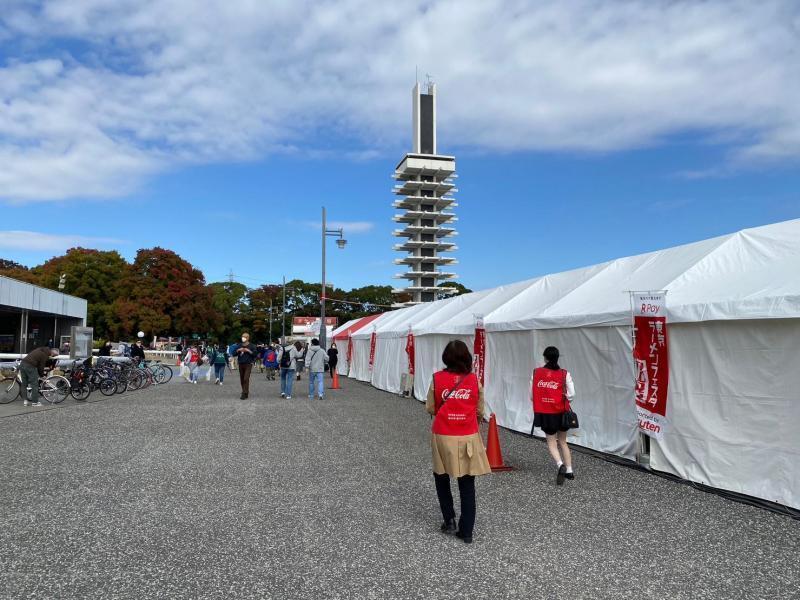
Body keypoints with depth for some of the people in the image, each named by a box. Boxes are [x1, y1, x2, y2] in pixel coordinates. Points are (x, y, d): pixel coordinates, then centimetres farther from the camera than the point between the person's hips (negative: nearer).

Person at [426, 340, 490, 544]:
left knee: (441, 477, 22)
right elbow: (480, 411, 5)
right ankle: (466, 531, 14)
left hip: (443, 437, -1)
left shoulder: (437, 378, -9)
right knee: (467, 485, 10)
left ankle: (449, 520, 20)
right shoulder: (474, 380, -5)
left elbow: (430, 408, -1)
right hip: (469, 438, 1)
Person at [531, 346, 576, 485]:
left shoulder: (536, 373, -3)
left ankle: (560, 465, -15)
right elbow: (571, 394, -10)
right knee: (562, 441, 20)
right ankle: (569, 470, 21)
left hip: (545, 413, -1)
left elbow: (532, 395, -1)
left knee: (551, 442, 10)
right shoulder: (564, 374, -5)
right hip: (561, 412, 1)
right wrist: (561, 397, 8)